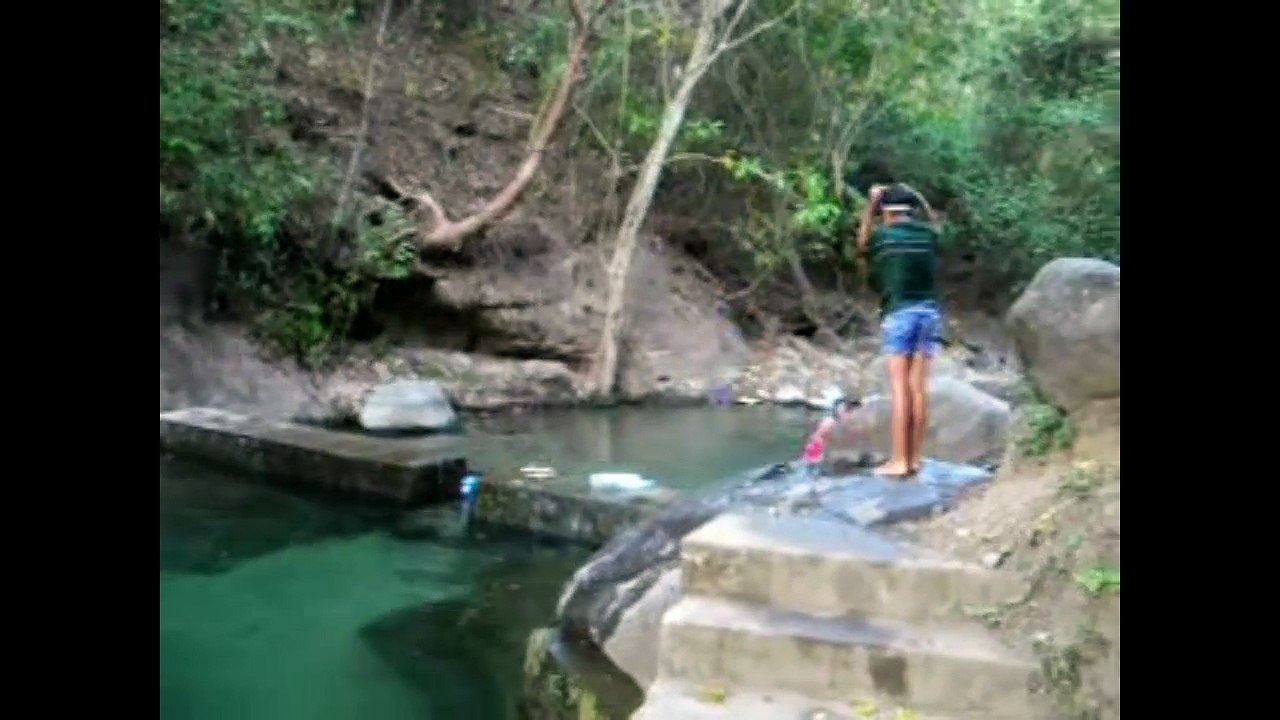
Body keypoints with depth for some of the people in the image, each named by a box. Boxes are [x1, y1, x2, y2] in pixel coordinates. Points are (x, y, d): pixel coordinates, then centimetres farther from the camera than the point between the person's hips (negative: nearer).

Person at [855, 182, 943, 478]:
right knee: (919, 387, 4)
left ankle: (899, 460, -6)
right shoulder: (928, 234, 9)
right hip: (928, 312, 4)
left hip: (899, 313, -4)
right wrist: (917, 197, 32)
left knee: (899, 388, -4)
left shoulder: (881, 235, 0)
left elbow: (862, 242, 24)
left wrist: (871, 203, 25)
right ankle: (915, 458, 8)